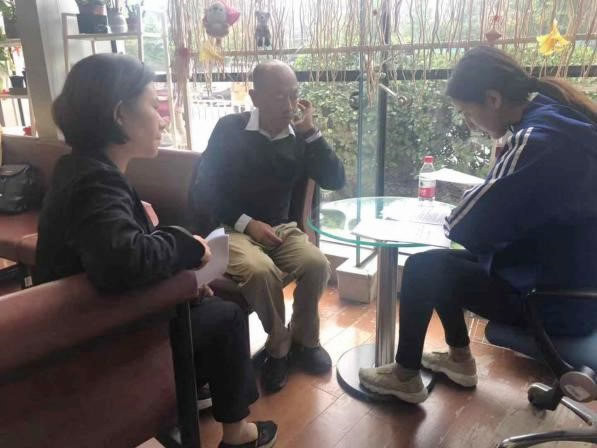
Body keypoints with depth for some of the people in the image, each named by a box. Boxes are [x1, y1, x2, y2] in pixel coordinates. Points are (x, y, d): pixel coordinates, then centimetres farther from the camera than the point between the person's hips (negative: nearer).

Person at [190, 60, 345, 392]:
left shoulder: (299, 137, 6)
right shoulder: (230, 129, -3)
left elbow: (336, 181, -3)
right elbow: (204, 189, -4)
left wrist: (310, 132, -9)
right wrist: (248, 223, -14)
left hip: (282, 229, 3)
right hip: (234, 229, -3)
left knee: (317, 264, -26)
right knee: (260, 270, -34)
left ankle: (304, 338, 1)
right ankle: (279, 344, -7)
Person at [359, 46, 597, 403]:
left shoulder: (539, 138, -27)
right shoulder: (557, 116, 3)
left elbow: (467, 227, -25)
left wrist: (459, 214, -3)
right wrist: (471, 207, -3)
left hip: (554, 299, -9)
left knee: (422, 268, -6)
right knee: (444, 261, 16)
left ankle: (405, 376, 12)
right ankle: (459, 359, 30)